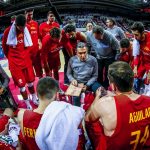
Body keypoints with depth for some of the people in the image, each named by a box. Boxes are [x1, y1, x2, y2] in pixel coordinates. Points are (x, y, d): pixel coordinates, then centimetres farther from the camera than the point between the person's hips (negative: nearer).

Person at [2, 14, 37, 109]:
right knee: (21, 84, 4)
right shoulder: (8, 31, -14)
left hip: (27, 60, 4)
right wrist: (11, 58, 11)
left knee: (30, 81, 16)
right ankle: (28, 104, 21)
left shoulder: (26, 29, -3)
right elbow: (4, 46, 1)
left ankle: (34, 99, 37)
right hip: (15, 62, -3)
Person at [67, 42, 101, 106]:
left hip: (90, 82, 1)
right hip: (77, 83, 0)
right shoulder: (72, 60, -9)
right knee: (76, 98, -30)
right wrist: (72, 80, -16)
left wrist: (87, 85, -17)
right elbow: (69, 73, 6)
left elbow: (95, 76, -4)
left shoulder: (93, 60, -11)